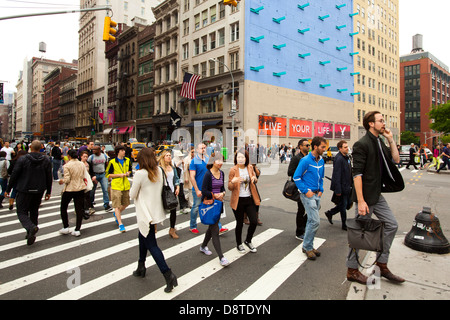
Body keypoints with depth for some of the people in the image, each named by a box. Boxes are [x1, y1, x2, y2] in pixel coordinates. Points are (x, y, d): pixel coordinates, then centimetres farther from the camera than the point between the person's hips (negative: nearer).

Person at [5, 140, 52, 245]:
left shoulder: (23, 159, -10)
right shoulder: (46, 160, -1)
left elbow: (14, 176, -7)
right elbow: (49, 177, 3)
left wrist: (8, 189, 4)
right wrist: (48, 192, 12)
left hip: (24, 190, -4)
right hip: (39, 191, 4)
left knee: (21, 212, 4)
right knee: (34, 211, 18)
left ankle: (31, 227, -23)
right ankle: (31, 233, 23)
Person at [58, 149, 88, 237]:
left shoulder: (67, 165, -13)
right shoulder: (82, 164, 2)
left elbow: (67, 179, -14)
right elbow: (84, 177, 5)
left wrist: (62, 181, 6)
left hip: (69, 189, -4)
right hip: (80, 189, 4)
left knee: (63, 208, 16)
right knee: (79, 209, 6)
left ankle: (65, 227, 18)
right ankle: (77, 230, 8)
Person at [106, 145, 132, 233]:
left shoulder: (127, 161, 7)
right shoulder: (112, 162, -7)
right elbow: (108, 175, -4)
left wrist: (128, 173, -1)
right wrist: (119, 175, -15)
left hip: (126, 186, 5)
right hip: (116, 186, -5)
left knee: (125, 204, 16)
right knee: (117, 205, -3)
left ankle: (116, 214, 44)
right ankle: (120, 224, 4)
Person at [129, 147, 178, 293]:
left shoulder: (140, 173, -18)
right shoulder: (159, 171, 1)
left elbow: (132, 195, -9)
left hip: (145, 214, -7)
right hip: (156, 211, 8)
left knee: (151, 245, -1)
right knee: (142, 237, 25)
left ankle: (168, 274, -5)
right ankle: (141, 268, 39)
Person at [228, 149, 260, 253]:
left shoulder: (250, 168, 4)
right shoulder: (233, 170, -9)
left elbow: (255, 181, 20)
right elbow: (230, 188, -9)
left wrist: (254, 178, -5)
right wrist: (233, 181, -31)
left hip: (249, 199, 4)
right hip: (238, 200, -4)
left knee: (254, 221, 2)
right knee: (240, 223, 7)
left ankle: (248, 241, 28)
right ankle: (239, 244, 30)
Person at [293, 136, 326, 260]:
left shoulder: (321, 161, 9)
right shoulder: (305, 160, -14)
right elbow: (296, 177, -13)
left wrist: (321, 190, 10)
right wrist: (306, 191, -15)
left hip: (316, 194, 8)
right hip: (307, 195, -8)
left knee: (312, 221, 14)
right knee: (315, 221, -10)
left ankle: (308, 246, 26)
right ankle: (307, 247, 5)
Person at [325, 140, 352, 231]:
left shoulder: (347, 157, 9)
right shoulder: (339, 159, -21)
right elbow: (337, 176, -23)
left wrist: (350, 185, 17)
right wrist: (338, 190, -23)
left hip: (347, 186, 9)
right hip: (342, 187, -9)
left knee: (348, 203, 16)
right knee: (343, 205, 4)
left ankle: (330, 213, 31)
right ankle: (344, 225, 20)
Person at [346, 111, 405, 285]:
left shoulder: (379, 142, 13)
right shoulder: (362, 144, -16)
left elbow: (395, 160, 16)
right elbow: (357, 174, -21)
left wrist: (391, 139, 5)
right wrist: (360, 201, -25)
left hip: (377, 195, 9)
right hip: (365, 196, -9)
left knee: (391, 225, 12)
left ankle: (382, 264, 25)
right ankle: (352, 270, 15)